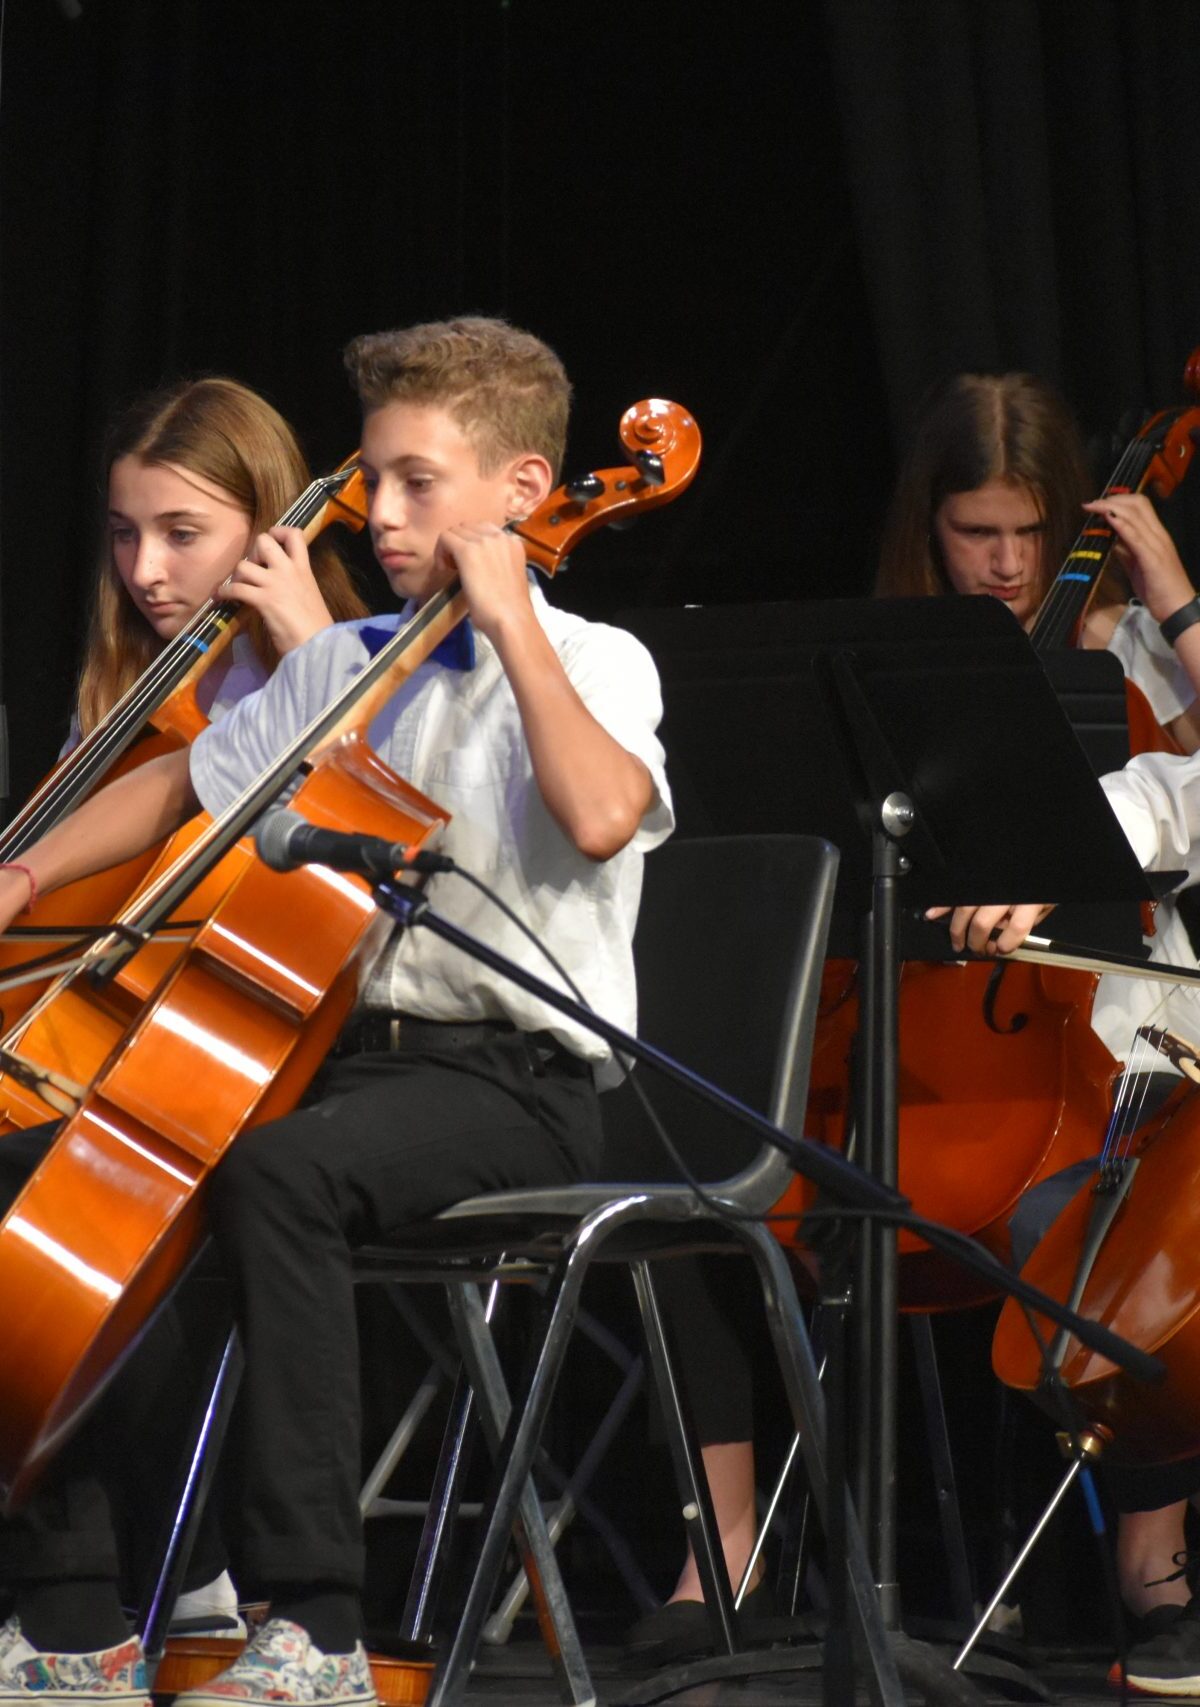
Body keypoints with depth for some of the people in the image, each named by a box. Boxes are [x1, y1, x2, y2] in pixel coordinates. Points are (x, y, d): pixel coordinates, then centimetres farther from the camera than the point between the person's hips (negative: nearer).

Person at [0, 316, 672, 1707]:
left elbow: (600, 815, -26)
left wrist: (509, 624, -17)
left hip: (513, 1082, -7)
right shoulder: (339, 666, 15)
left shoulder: (587, 664, -4)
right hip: (338, 1053, 7)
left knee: (275, 1172, -38)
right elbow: (183, 783, 26)